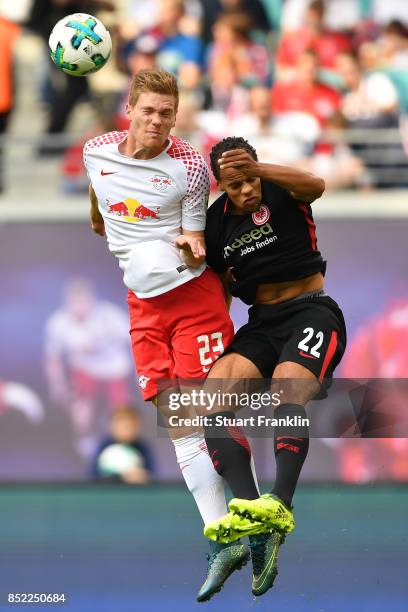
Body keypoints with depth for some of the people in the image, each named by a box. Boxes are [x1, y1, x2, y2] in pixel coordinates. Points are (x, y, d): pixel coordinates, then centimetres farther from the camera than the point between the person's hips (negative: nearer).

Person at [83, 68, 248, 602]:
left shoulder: (190, 166, -10)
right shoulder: (96, 151, 0)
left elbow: (196, 242, -6)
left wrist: (189, 248, -22)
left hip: (193, 294, -4)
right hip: (144, 304, 4)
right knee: (177, 421, -2)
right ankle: (222, 541, -2)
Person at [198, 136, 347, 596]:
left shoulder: (282, 192, -4)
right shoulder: (216, 221, 9)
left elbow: (315, 186, -30)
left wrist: (258, 170, -44)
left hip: (311, 312, -5)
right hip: (261, 324, 5)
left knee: (289, 387, -34)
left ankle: (279, 505, -52)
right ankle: (249, 508, -40)